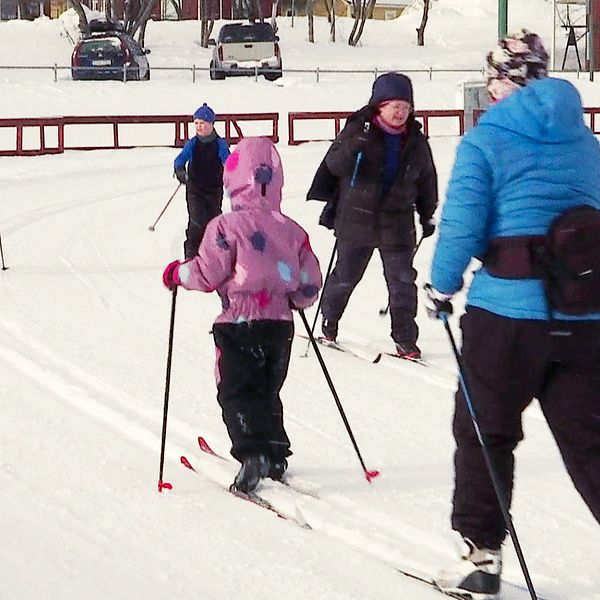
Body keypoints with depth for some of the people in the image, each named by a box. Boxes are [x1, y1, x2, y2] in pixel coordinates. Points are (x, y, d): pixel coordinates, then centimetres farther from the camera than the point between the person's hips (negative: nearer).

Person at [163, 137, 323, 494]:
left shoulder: (227, 227, -10)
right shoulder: (292, 230, 5)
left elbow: (208, 274, -10)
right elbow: (310, 284, 9)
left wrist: (178, 273, 9)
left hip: (239, 323, -5)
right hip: (280, 324, 5)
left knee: (237, 393, 0)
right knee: (268, 391, 19)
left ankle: (252, 453, -17)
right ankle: (276, 454, 20)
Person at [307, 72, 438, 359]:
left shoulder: (416, 142, 4)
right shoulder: (358, 130, -7)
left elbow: (426, 180, 17)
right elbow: (334, 164, -17)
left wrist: (427, 215, 18)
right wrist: (353, 146, -35)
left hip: (398, 224, 2)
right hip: (356, 221, -2)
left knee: (402, 281, -1)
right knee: (345, 277, 10)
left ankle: (405, 338, 6)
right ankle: (328, 322, 31)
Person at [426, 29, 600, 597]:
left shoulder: (486, 140, -5)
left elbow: (461, 225, -11)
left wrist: (442, 286, 3)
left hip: (506, 308, -4)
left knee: (484, 433, 10)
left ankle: (480, 553, 12)